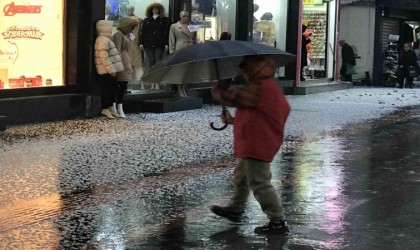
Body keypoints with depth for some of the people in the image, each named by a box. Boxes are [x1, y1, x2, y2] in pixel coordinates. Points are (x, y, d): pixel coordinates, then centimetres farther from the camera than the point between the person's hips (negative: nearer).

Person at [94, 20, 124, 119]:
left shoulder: (106, 39, 17)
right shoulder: (103, 40, -18)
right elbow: (104, 57, -24)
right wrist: (111, 69, -24)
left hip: (110, 70, 11)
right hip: (107, 70, -11)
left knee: (111, 87, 15)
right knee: (107, 88, -6)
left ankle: (110, 107, 24)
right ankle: (105, 108, -1)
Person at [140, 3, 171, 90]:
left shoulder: (164, 20, 8)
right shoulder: (146, 20, 15)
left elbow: (166, 32, 2)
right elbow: (143, 32, 10)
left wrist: (166, 44, -6)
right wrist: (141, 43, 1)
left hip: (159, 44, -2)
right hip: (148, 44, 2)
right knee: (151, 63, 1)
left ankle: (157, 83, -5)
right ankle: (152, 83, 4)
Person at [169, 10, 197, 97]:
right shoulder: (174, 26, 4)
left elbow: (195, 39, 18)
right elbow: (171, 41, 3)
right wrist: (172, 52, -3)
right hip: (180, 50, -3)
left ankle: (184, 89, 10)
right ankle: (179, 90, 2)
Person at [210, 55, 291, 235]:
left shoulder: (259, 88, -21)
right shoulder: (268, 86, 14)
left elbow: (231, 97, -22)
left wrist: (218, 90, -2)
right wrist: (232, 120, 23)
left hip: (257, 145, -11)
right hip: (255, 144, 11)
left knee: (260, 183, -6)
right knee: (241, 176, 26)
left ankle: (278, 222, -1)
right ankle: (235, 209, 43)